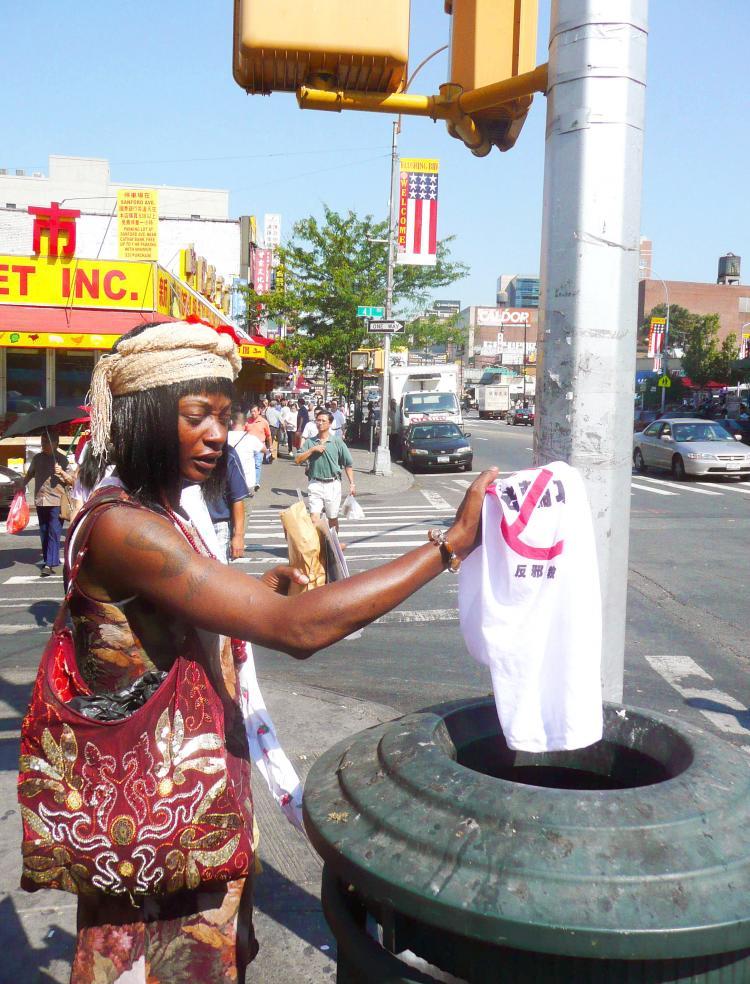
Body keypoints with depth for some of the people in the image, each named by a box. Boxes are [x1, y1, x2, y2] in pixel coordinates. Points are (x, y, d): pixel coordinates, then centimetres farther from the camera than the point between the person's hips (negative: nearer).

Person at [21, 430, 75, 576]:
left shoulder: (62, 459, -1)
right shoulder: (37, 458, 11)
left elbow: (72, 481, -2)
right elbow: (29, 474, 27)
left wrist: (62, 472, -17)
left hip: (56, 501, -5)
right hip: (40, 501, 5)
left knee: (54, 533, -9)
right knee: (44, 533, 11)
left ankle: (50, 564, -14)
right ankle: (47, 561, 21)